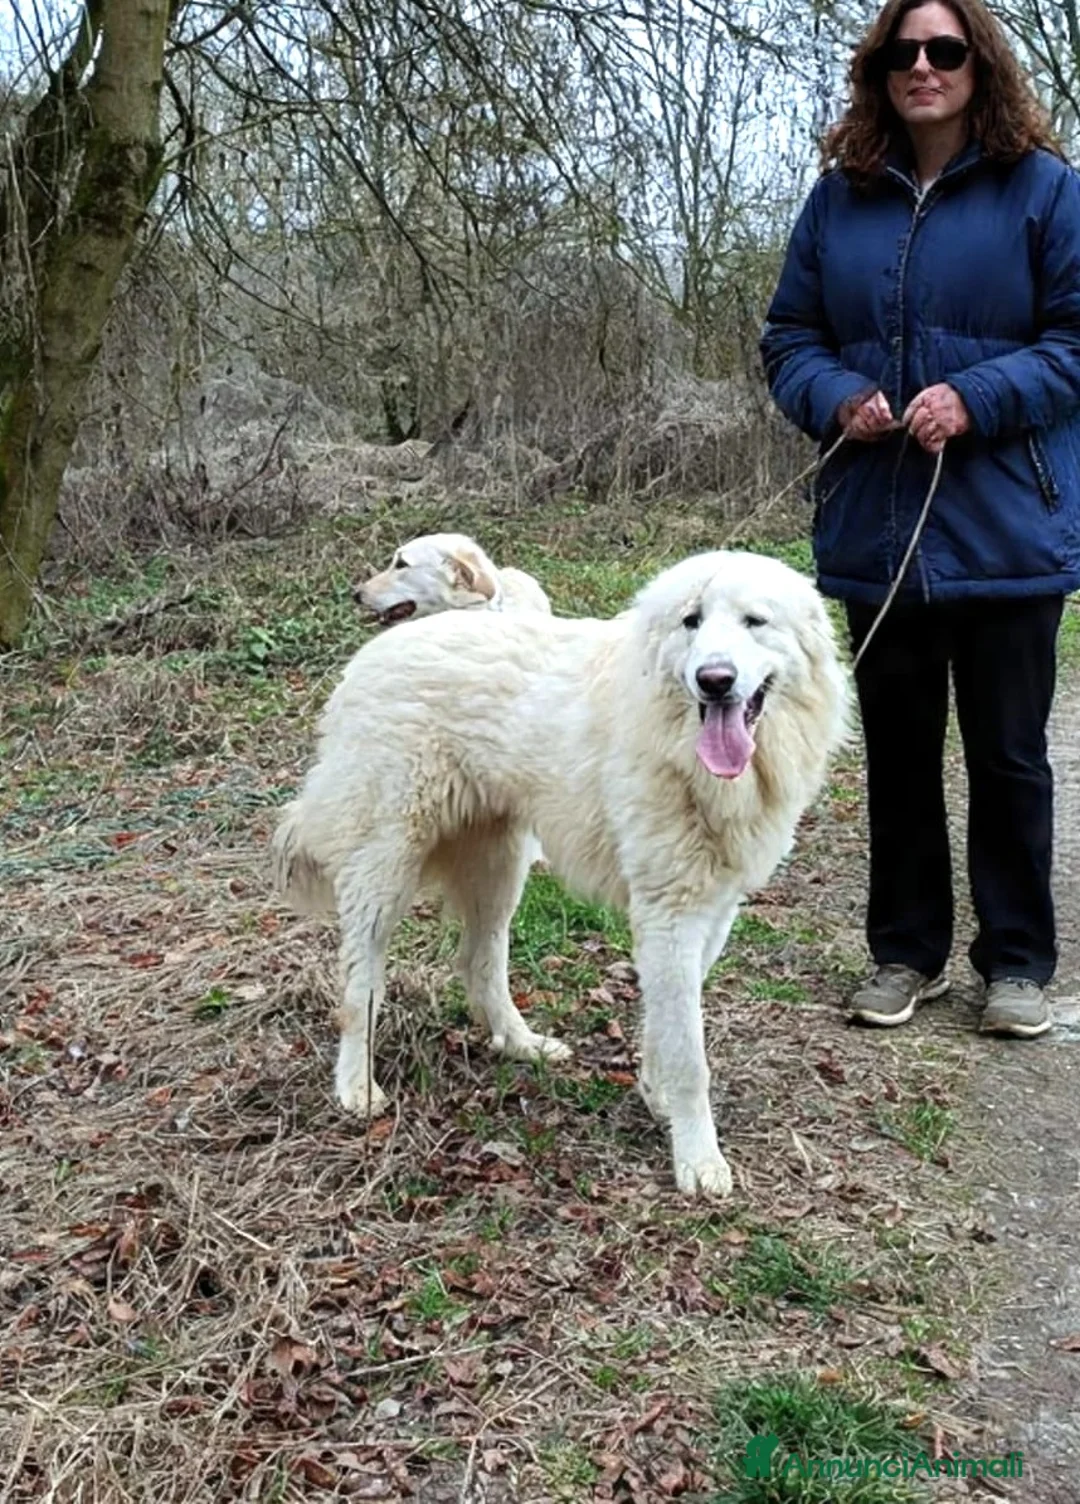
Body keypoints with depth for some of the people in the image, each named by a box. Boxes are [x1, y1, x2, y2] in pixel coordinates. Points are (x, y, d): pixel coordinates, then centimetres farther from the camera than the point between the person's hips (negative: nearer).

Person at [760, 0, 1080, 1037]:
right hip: (875, 533, 3)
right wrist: (836, 398, -9)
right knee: (897, 752, 13)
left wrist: (977, 398, -18)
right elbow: (789, 336, 11)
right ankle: (906, 952, 27)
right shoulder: (840, 195, 8)